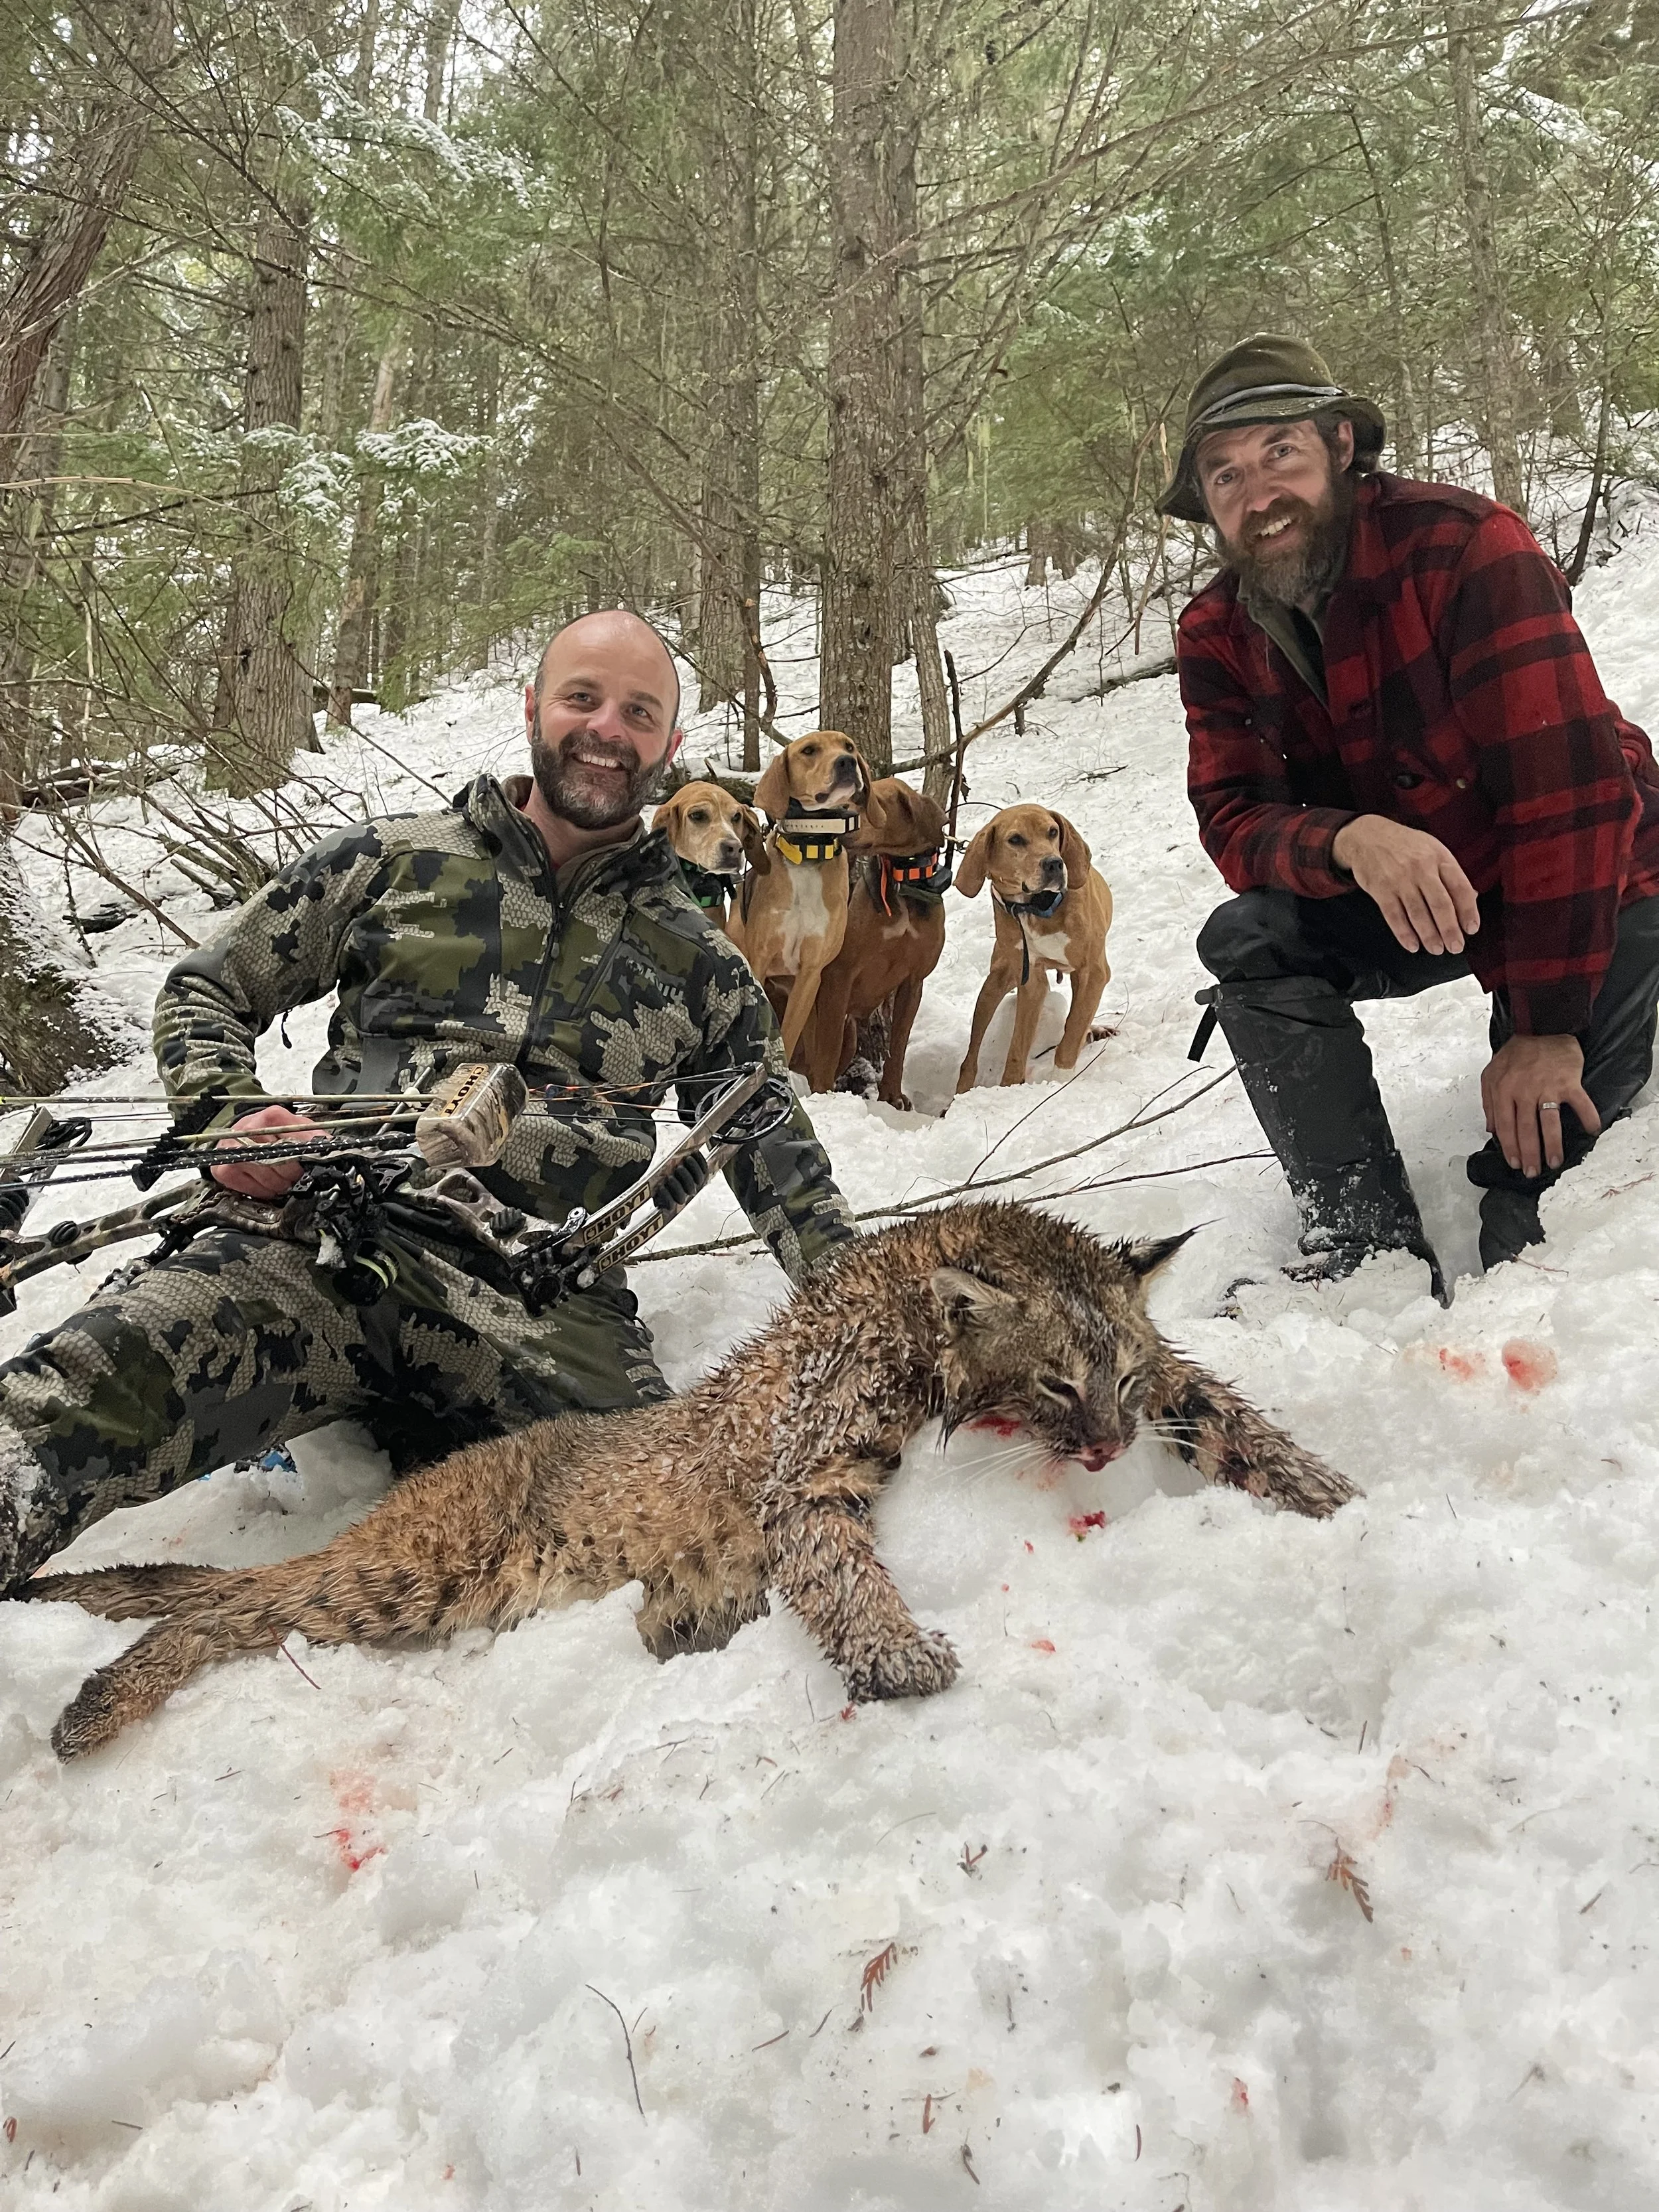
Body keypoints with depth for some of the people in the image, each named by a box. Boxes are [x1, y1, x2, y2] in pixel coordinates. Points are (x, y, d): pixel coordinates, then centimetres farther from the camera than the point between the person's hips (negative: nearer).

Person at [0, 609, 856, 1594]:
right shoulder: (393, 862, 15)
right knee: (79, 1384, -32)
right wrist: (234, 1113, -1)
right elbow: (204, 991, 20)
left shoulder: (698, 960, 18)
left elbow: (786, 1167, 22)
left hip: (551, 1309, 1)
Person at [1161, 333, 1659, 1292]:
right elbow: (1234, 819, -14)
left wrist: (1546, 1027, -28)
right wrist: (1351, 840, -39)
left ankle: (1525, 1256, 8)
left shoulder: (1466, 546, -26)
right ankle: (1370, 1242, -15)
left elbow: (1570, 788, -28)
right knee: (1246, 942, -20)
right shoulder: (1218, 637, -7)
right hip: (1401, 895, 5)